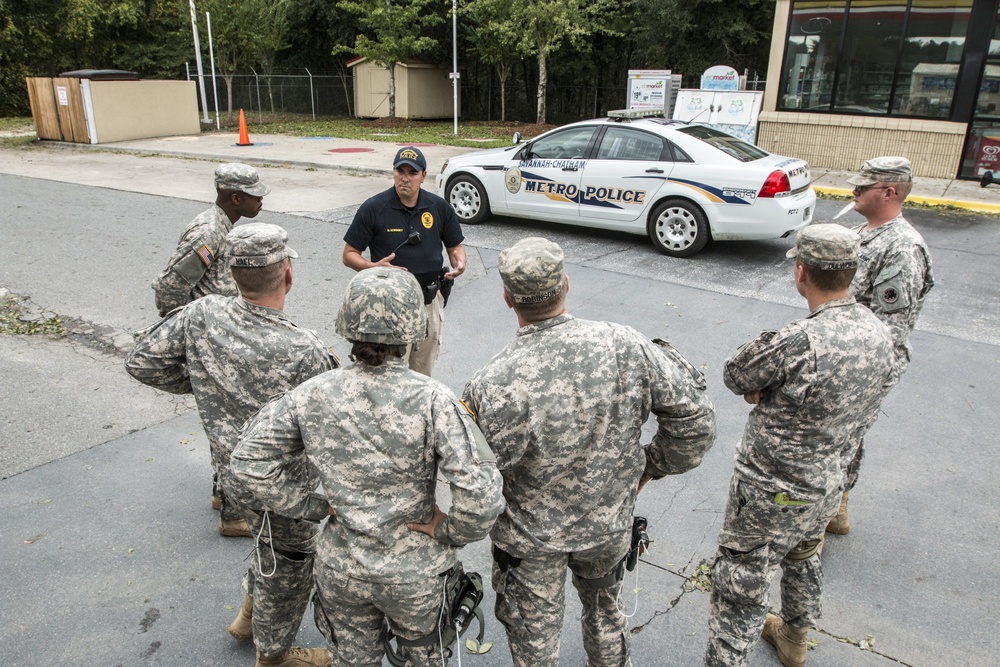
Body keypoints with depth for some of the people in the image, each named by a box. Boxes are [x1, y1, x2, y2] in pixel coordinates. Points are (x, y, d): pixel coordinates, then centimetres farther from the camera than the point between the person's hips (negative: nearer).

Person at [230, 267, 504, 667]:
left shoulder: (312, 396, -16)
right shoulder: (432, 401, -26)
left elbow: (249, 461, -8)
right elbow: (481, 495, -31)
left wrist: (314, 506, -2)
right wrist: (450, 532, -12)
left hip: (340, 570, 3)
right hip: (415, 573, -2)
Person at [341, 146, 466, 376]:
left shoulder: (439, 207, 1)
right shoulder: (373, 208, -8)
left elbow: (455, 245, 12)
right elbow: (349, 254, -3)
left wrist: (459, 263, -11)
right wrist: (372, 267, -24)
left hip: (430, 301, 4)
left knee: (423, 371, 17)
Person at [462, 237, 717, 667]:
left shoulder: (492, 386, -31)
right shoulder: (625, 346, -22)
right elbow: (695, 419, -13)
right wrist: (653, 465, 2)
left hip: (530, 537, -3)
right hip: (610, 525, 3)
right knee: (604, 608, 33)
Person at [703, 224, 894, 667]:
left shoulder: (800, 343, -33)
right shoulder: (879, 333, -7)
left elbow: (734, 377, -18)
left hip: (773, 492, -9)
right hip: (829, 483, 9)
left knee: (740, 588, 7)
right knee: (803, 558, 32)